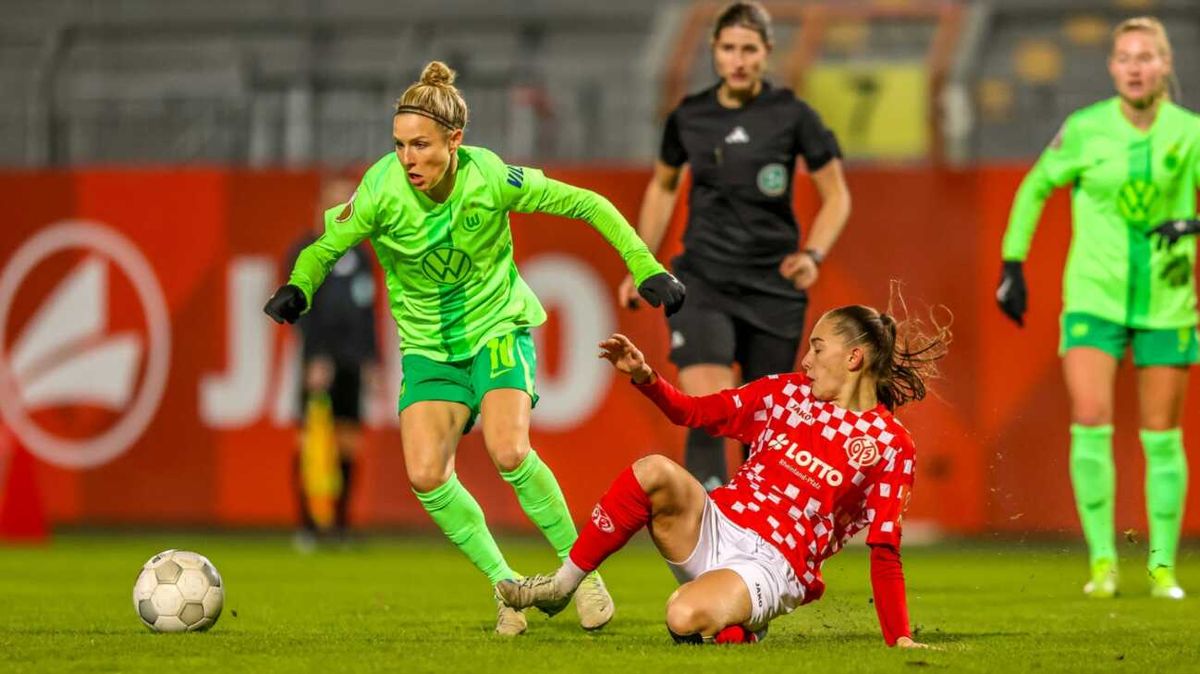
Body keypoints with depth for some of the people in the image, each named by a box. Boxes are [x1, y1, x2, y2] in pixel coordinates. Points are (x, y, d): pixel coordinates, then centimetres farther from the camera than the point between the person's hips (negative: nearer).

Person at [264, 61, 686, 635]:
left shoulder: (491, 178, -23)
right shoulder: (381, 191, -21)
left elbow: (586, 204, -12)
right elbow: (325, 247, -9)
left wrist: (647, 269, -15)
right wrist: (296, 289, -31)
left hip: (499, 326, -2)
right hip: (428, 344, 2)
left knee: (508, 451, -25)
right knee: (426, 476, -16)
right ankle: (507, 586, 3)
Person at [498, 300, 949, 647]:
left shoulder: (890, 446, -1)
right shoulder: (789, 393, 13)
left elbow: (884, 549, -1)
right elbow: (694, 412, 16)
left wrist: (899, 638, -6)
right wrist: (644, 377, -2)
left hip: (772, 566, -5)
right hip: (715, 531, 5)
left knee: (684, 618, -37)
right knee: (654, 472, -27)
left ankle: (736, 627, 0)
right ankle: (561, 585, -14)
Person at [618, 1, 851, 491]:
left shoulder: (792, 116, -3)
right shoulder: (688, 118, 4)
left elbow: (836, 196, 4)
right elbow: (662, 187, 22)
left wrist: (812, 254, -12)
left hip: (773, 286, 0)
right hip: (702, 281, 0)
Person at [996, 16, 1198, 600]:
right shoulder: (1084, 130, -4)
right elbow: (1035, 188, 10)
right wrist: (1013, 264, 7)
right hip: (1094, 297, -1)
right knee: (1090, 421, -14)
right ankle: (1102, 559, -5)